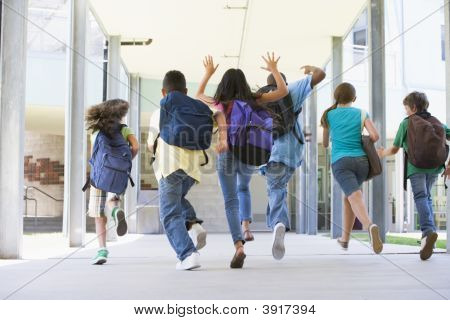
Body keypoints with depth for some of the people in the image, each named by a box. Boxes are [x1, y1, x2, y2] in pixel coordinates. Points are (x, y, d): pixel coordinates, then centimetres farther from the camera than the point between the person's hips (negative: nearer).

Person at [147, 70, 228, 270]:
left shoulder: (159, 113, 14)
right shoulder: (196, 108, 20)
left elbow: (151, 145, 19)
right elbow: (218, 114, 4)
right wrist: (223, 137, -5)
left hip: (169, 165, -4)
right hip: (193, 166, 4)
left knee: (170, 214, 1)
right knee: (177, 199, 29)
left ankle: (188, 254, -14)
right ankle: (193, 225, 2)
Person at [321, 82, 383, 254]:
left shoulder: (329, 115, 12)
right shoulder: (361, 114, 11)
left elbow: (325, 143, 23)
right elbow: (375, 136, -3)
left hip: (341, 161, -2)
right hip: (361, 161, 2)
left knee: (355, 197, -20)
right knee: (349, 196, 23)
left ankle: (370, 226, -50)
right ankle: (345, 238, 29)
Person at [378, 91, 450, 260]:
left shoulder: (406, 123, 10)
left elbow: (395, 149, 12)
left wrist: (383, 153, 33)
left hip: (416, 165, -4)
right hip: (435, 166, 4)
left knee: (420, 197, -12)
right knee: (427, 196, 19)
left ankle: (428, 230, -38)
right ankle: (428, 235, 11)